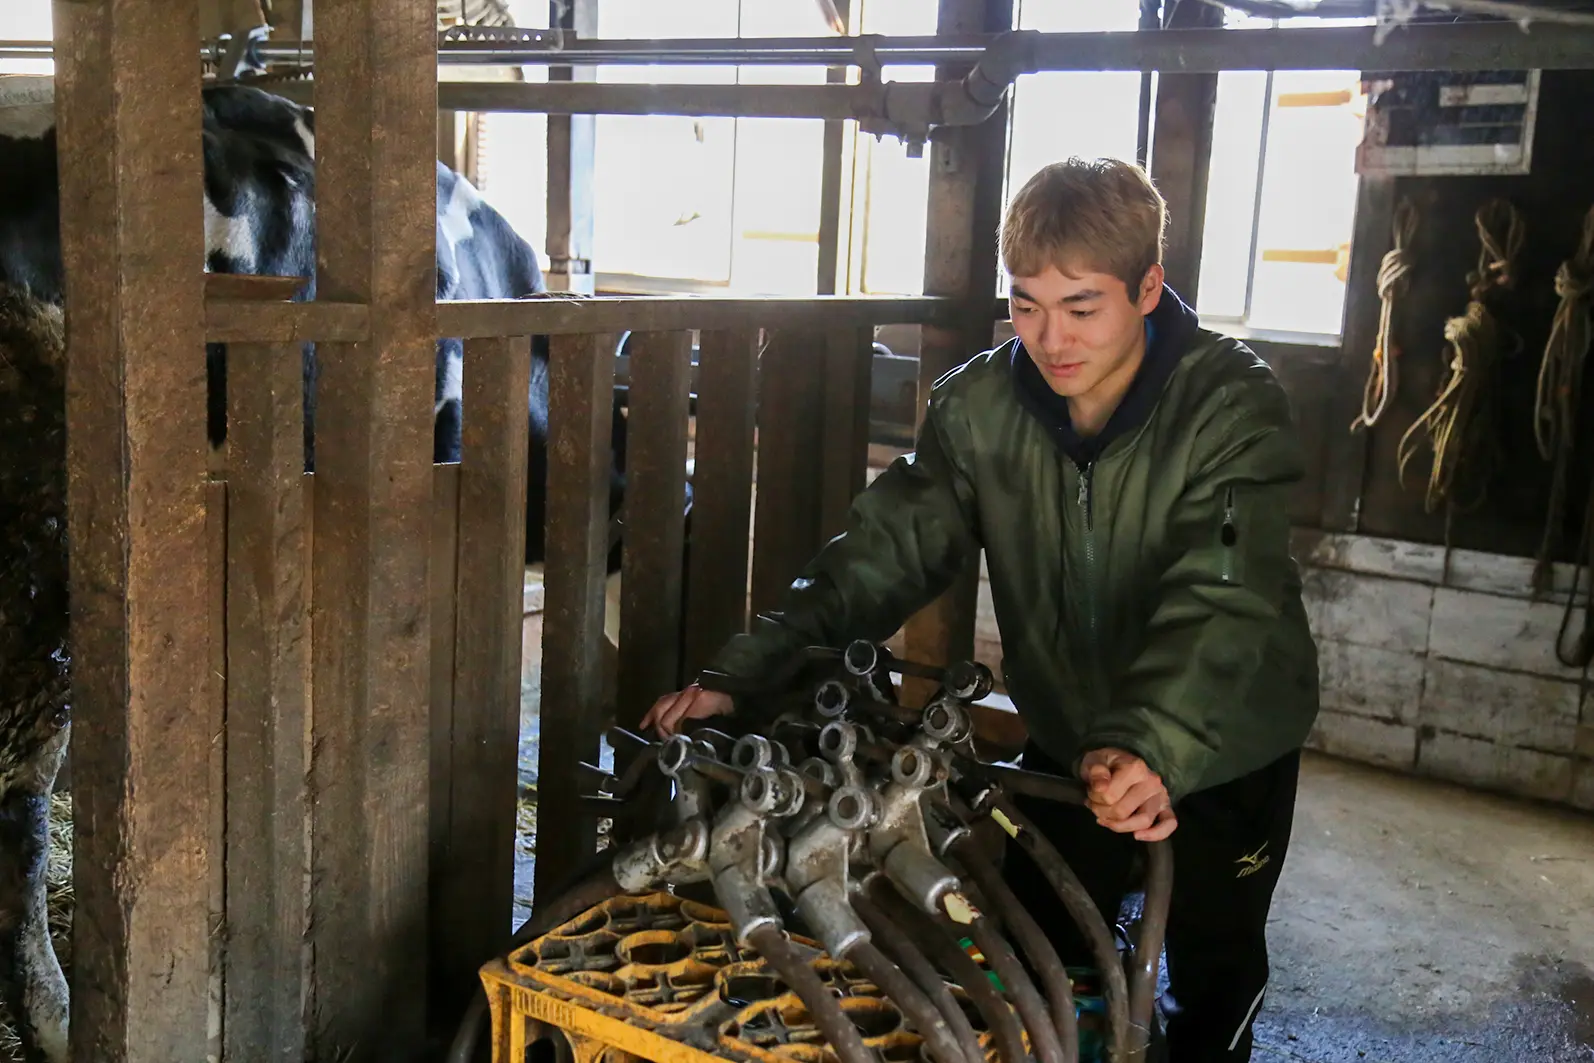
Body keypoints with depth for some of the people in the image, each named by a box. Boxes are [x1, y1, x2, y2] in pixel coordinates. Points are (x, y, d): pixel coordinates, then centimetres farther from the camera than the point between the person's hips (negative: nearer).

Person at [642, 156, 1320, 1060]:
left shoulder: (1234, 406, -25)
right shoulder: (982, 406, -14)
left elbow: (1221, 601, -36)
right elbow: (888, 547, -19)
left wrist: (1152, 747, -53)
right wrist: (746, 670, -30)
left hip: (1226, 741, -3)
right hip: (1069, 733, 3)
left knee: (1214, 976, 15)